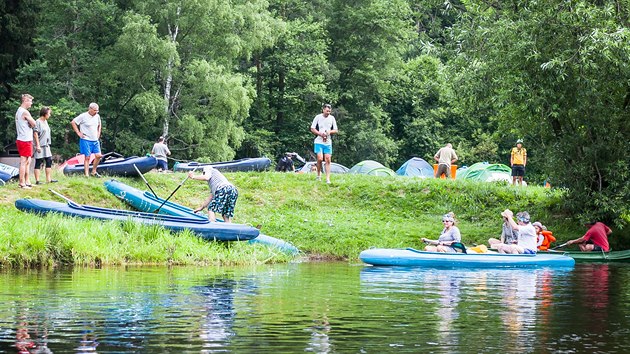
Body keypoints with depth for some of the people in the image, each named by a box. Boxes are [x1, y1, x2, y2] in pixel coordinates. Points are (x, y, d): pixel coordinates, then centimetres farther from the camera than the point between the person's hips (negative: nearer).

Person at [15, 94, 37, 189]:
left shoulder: (19, 111, 15)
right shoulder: (25, 112, -16)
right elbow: (34, 124, -11)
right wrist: (30, 122, 6)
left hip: (21, 139, 10)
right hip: (25, 140, -10)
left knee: (28, 161, 14)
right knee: (24, 162, -7)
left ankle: (27, 182, 17)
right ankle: (22, 183, -6)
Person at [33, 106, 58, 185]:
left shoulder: (45, 121, 13)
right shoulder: (38, 122, -13)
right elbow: (35, 134, -16)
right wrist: (38, 145, -19)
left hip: (46, 145, 9)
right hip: (40, 146, -9)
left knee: (49, 161, 10)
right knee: (38, 163, -4)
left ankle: (49, 179, 17)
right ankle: (37, 180, -1)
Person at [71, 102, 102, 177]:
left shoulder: (97, 116, 9)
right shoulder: (83, 116, -10)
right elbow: (73, 122, -7)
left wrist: (98, 134, 15)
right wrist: (78, 133, -9)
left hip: (95, 140, 6)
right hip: (86, 140, -6)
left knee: (98, 156, -1)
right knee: (87, 157, -6)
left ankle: (94, 171, 15)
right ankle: (87, 175, -2)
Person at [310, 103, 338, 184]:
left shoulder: (332, 118, 5)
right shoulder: (318, 117, -3)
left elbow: (335, 130, 10)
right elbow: (312, 129, 0)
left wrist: (329, 132, -11)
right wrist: (320, 134, -14)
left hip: (328, 142, 3)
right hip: (319, 141, -3)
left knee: (328, 160, -2)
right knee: (320, 158, -14)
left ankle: (328, 179, -2)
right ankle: (319, 175, 8)